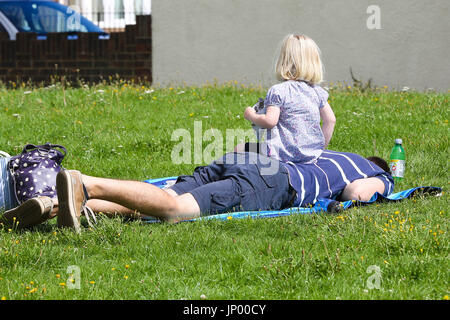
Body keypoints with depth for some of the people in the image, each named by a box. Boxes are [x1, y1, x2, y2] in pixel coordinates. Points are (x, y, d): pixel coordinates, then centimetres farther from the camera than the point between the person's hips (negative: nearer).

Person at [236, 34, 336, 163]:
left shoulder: (278, 91, -9)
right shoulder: (317, 91, 8)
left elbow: (270, 121, -18)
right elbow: (330, 120, 9)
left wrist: (251, 116, 2)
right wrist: (321, 146, 20)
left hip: (285, 152, -7)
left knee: (239, 149, 4)